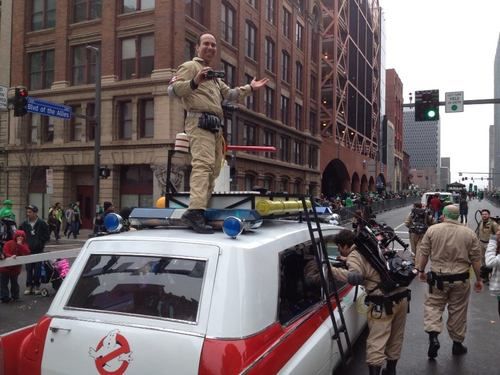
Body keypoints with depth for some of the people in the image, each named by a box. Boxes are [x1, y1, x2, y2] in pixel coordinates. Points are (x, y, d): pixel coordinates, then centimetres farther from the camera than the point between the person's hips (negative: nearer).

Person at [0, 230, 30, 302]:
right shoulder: (9, 243, -7)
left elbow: (27, 253, -16)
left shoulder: (24, 245, 0)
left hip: (16, 268, 1)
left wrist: (20, 245, -22)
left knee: (14, 283, 12)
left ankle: (15, 297, 21)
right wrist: (10, 256, -34)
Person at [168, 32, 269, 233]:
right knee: (203, 163, -25)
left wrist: (249, 88, 28)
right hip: (199, 121, -10)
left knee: (213, 168, 8)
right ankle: (195, 211, -35)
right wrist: (194, 82, -27)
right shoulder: (190, 66, 4)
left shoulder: (214, 77, 33)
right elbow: (172, 89, -11)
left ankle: (201, 207, 13)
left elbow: (229, 94, 34)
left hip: (215, 126, 10)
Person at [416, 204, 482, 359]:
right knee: (458, 311, 13)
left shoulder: (432, 230, -4)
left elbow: (423, 253, -2)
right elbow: (476, 259, 2)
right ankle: (457, 344, 25)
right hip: (461, 279, 1)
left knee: (433, 306, 10)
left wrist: (421, 271, 11)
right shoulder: (469, 233, 0)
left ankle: (433, 336, -9)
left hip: (438, 278, -1)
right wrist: (478, 279, 12)